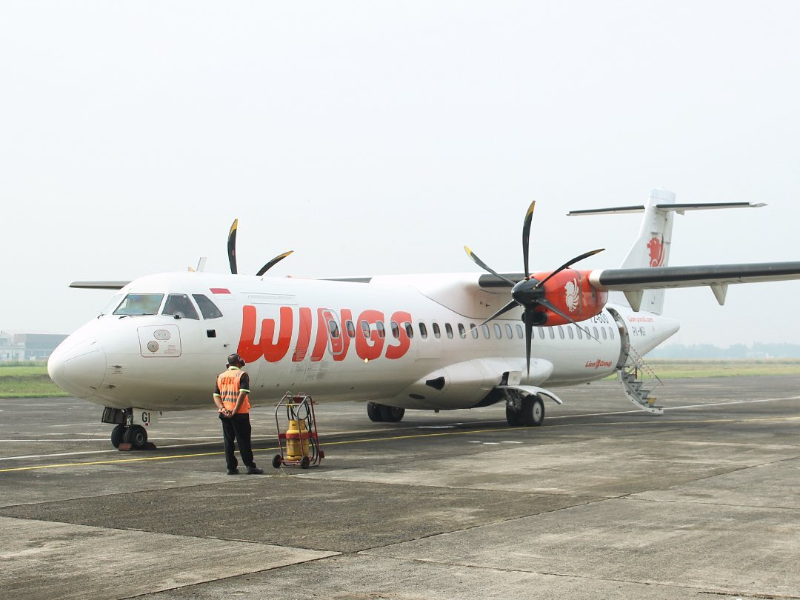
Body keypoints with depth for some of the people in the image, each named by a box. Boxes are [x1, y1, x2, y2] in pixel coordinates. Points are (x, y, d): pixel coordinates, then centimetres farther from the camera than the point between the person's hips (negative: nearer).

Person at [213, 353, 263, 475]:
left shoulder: (221, 376, 12)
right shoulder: (242, 375, -5)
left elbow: (216, 396, 4)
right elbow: (242, 393, -17)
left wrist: (223, 408, -6)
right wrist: (235, 411, -16)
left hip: (224, 414, 5)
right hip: (240, 414, -5)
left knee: (228, 441, 9)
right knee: (244, 441, 0)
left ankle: (231, 467, 9)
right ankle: (250, 466, 2)